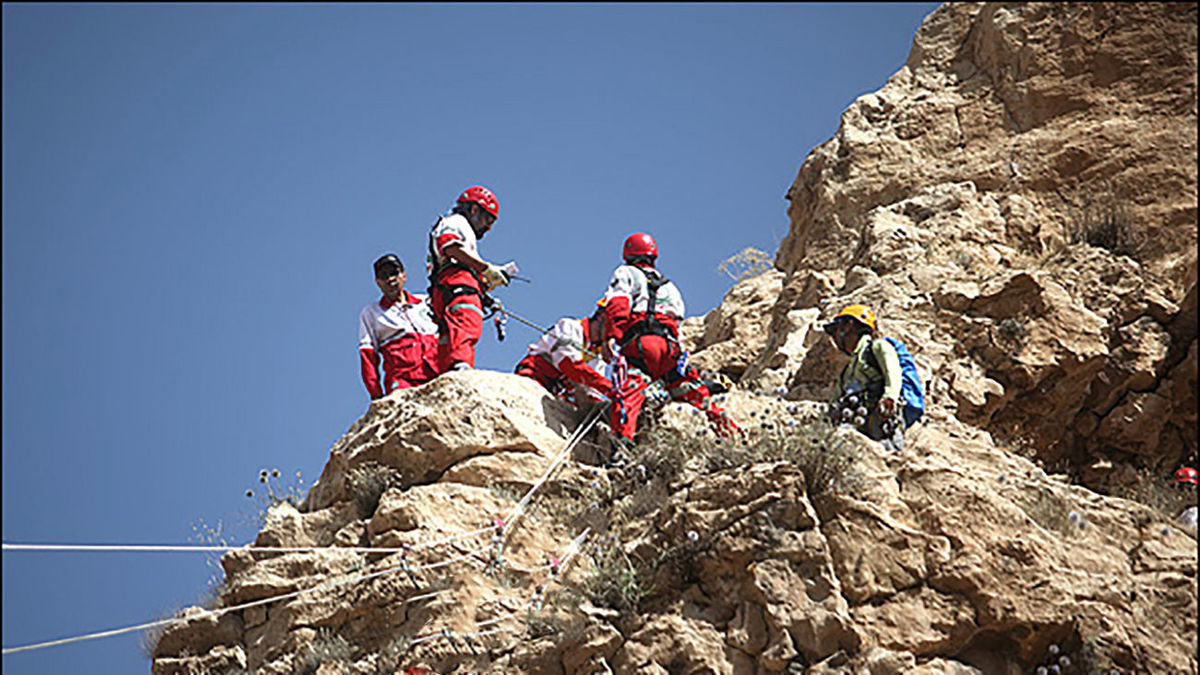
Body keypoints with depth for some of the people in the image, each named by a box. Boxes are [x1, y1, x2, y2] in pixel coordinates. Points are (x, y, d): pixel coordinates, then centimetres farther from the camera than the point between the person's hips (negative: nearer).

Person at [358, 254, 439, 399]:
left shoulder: (426, 302, 26)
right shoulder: (370, 313, 22)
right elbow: (367, 355, 13)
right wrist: (376, 394, 0)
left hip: (438, 377, 2)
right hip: (402, 380, -2)